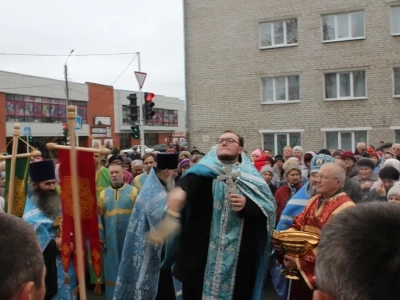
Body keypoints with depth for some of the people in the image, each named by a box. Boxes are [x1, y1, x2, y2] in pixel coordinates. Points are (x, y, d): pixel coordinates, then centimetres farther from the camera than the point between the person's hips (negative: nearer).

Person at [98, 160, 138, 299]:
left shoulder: (133, 191, -2)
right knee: (112, 268, 9)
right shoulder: (104, 193, 6)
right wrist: (100, 237, 3)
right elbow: (99, 217, 8)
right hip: (111, 239, 2)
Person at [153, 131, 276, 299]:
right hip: (201, 251, 0)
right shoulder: (205, 171, 3)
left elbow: (269, 210, 1)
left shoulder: (252, 178, 7)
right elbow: (190, 179, -19)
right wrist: (180, 190, -41)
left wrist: (247, 205, -18)